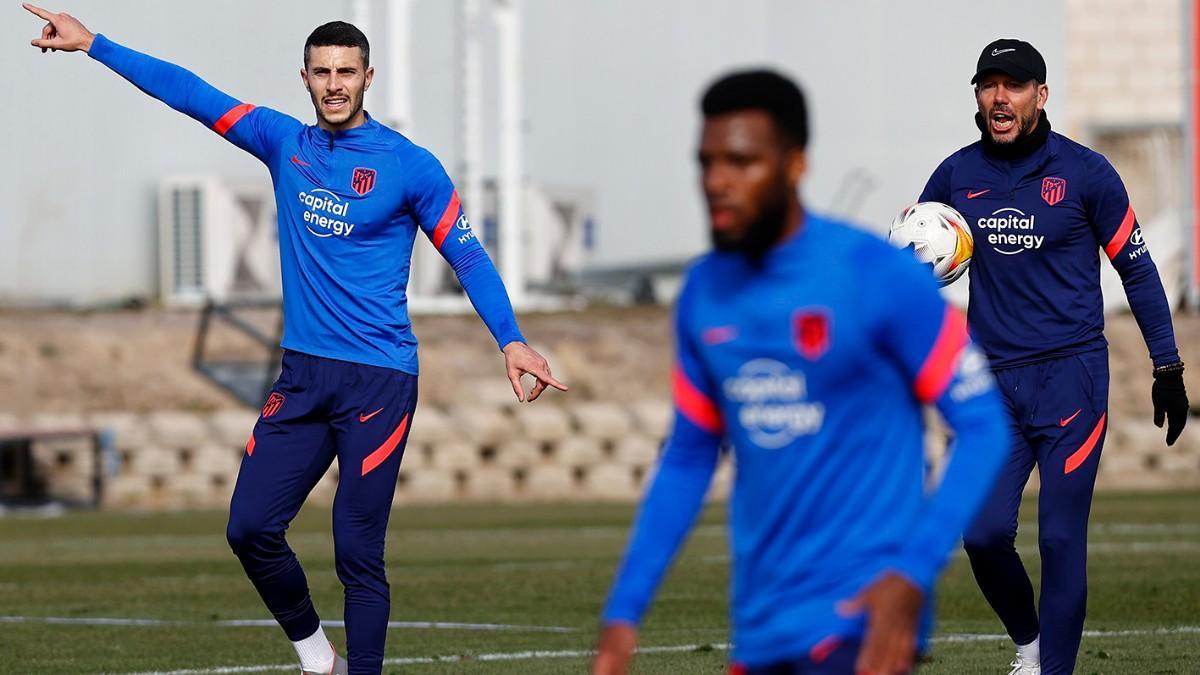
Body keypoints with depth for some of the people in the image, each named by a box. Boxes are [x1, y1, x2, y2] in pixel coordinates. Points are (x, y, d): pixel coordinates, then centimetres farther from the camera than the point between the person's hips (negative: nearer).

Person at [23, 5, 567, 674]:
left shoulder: (410, 166, -3)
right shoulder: (285, 143, 9)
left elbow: (468, 256, 0)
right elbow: (191, 93, 12)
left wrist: (512, 341, -12)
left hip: (380, 383, -5)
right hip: (303, 376, 5)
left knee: (359, 556, -6)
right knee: (250, 527, -2)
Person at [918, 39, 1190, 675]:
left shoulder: (1085, 172, -2)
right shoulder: (957, 175, 6)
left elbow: (1136, 268, 4)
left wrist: (1167, 366, 2)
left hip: (1072, 377, -3)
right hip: (993, 384, 3)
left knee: (1060, 538, -8)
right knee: (983, 533, -5)